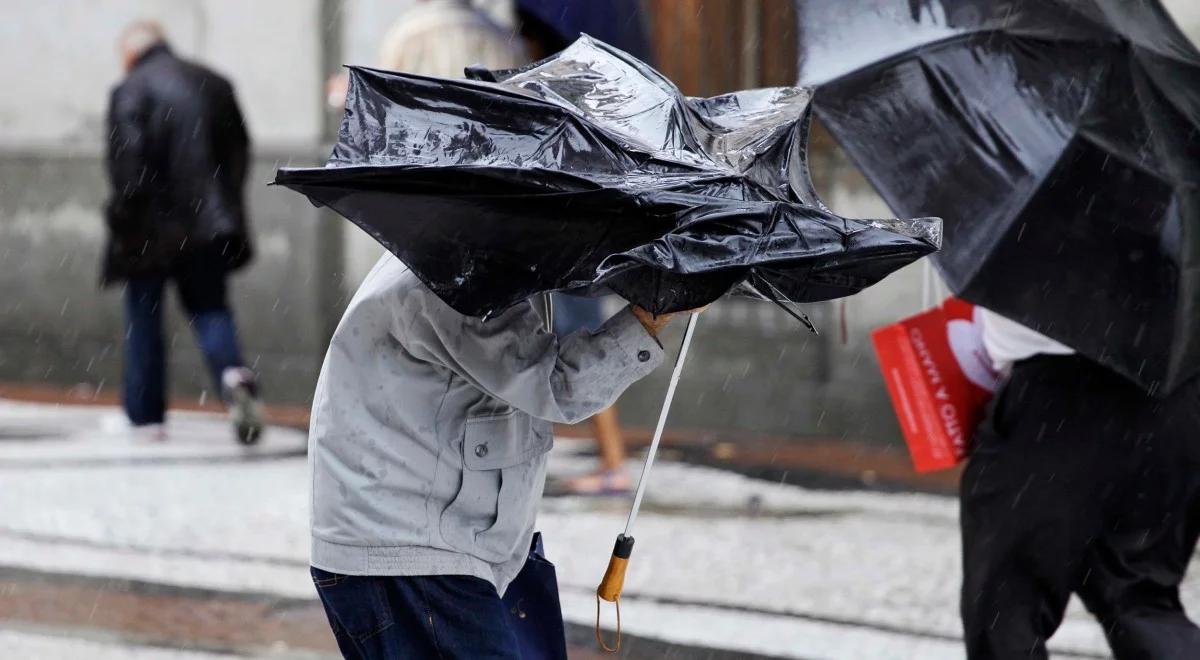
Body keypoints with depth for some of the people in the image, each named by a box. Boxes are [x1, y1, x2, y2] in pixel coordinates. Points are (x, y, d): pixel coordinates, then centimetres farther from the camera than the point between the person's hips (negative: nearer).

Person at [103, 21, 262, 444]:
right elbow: (239, 151, 14)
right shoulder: (214, 85, 10)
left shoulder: (130, 91, -9)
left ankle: (146, 415, 12)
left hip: (153, 228, -4)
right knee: (209, 306, 10)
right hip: (208, 223, 4)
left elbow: (126, 163, -17)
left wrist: (123, 216, -10)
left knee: (143, 318, 8)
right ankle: (232, 372, -19)